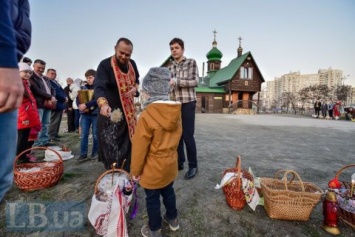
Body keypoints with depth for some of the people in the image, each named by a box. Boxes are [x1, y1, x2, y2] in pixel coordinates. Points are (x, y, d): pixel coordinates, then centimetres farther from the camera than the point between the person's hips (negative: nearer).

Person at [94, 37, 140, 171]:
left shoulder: (132, 64, 2)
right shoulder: (105, 65, -17)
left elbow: (137, 80, 19)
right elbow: (99, 87, -30)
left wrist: (135, 88, -5)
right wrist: (103, 104, -50)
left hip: (128, 112, 6)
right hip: (110, 113, -6)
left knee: (128, 144, 16)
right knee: (111, 147, -3)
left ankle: (126, 174, 35)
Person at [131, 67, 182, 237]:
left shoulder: (146, 117, -26)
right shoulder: (176, 112, -5)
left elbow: (139, 149, -18)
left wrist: (136, 170, -4)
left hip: (152, 169, -6)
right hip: (170, 164, 6)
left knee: (152, 199, 16)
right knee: (168, 191, 27)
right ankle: (173, 219, 48)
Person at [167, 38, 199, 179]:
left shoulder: (191, 62, 3)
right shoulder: (170, 67, 16)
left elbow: (195, 81, -10)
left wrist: (175, 81, -16)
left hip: (187, 103, -5)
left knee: (188, 136, -5)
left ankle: (193, 166, 10)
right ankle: (179, 162, 23)